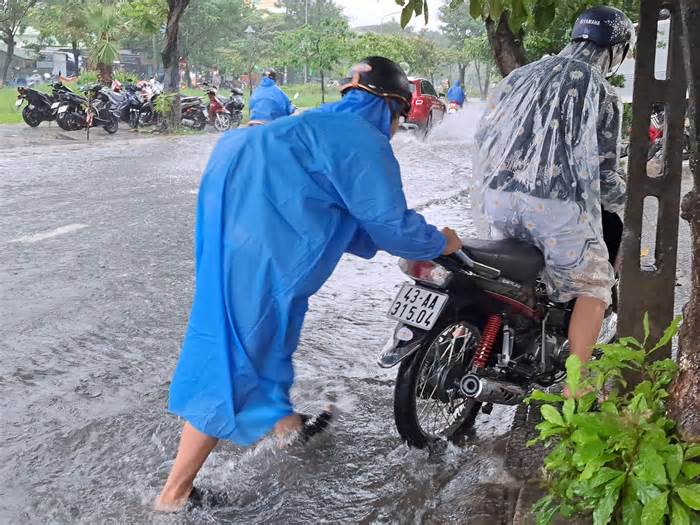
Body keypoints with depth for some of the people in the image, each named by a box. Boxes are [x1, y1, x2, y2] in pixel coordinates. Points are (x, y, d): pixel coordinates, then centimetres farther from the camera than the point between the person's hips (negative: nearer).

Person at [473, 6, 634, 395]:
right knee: (593, 287, 7)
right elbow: (602, 173, -6)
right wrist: (625, 200, 14)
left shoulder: (523, 76, 15)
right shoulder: (603, 95, -2)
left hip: (499, 196, 6)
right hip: (557, 205, -6)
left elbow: (486, 134, 17)